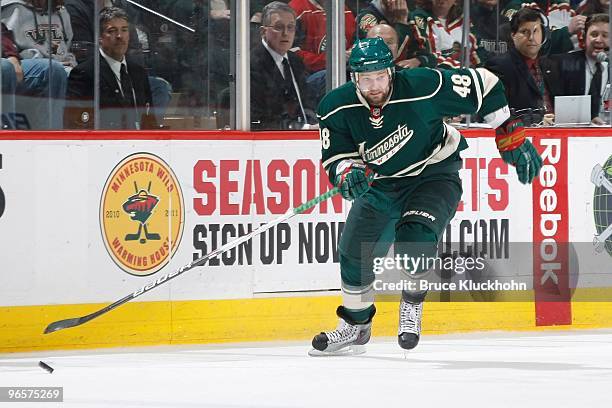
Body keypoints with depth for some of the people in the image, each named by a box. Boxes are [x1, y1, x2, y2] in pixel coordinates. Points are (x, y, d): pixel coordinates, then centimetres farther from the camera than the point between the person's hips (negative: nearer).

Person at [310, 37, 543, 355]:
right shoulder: (337, 109, -20)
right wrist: (348, 174, -36)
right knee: (354, 253, 8)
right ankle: (355, 325, 33)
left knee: (414, 237, -28)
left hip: (434, 174, -4)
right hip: (381, 182, 5)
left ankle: (412, 302, 2)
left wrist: (511, 138, -13)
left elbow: (484, 85, -18)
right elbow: (336, 157, -11)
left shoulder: (422, 87, -29)